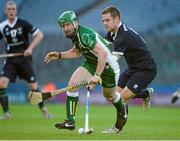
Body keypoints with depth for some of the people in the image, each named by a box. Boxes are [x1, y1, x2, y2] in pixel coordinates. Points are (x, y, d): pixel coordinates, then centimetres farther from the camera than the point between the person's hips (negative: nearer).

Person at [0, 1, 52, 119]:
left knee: (34, 86, -1)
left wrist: (30, 48, -24)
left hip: (24, 58, -2)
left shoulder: (23, 24, -8)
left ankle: (43, 109, 23)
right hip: (10, 60, 2)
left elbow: (40, 35, -12)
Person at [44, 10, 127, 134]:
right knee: (72, 83, -13)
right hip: (91, 63, 7)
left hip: (107, 65, -7)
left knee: (109, 96, 16)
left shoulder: (85, 35, -32)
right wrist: (59, 55, 3)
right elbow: (76, 52, 17)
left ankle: (122, 113, 51)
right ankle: (70, 121, -10)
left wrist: (97, 76, -42)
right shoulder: (74, 35, -4)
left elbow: (103, 53, -40)